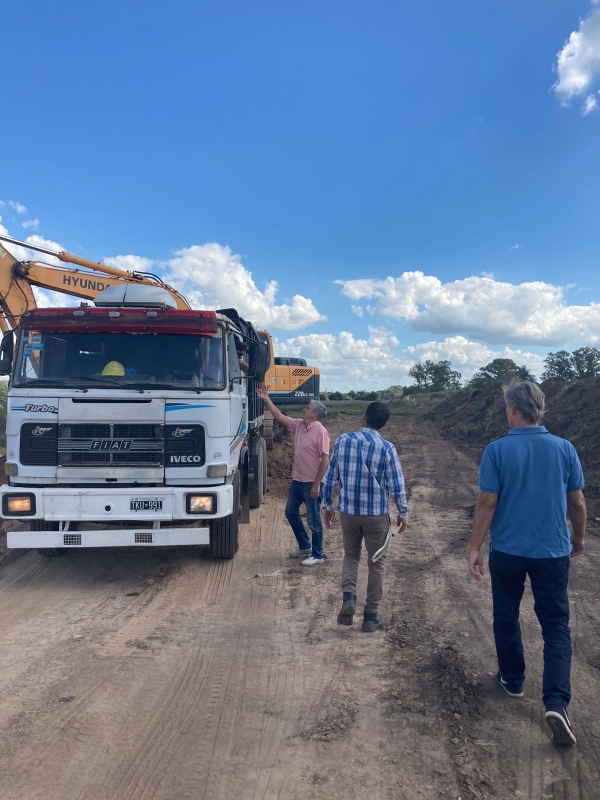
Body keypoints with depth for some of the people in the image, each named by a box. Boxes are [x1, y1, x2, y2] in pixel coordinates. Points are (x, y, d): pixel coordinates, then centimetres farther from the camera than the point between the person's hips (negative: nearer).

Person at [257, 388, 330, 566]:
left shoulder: (320, 431, -18)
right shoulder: (298, 425, 5)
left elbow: (325, 459, -20)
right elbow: (279, 416, 14)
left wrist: (316, 484, -21)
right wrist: (266, 399, 10)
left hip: (311, 483, -9)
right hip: (297, 481, 9)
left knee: (313, 520, 3)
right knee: (291, 512, 19)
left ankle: (317, 555, 17)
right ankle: (305, 546, 35)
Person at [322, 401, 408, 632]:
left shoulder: (342, 440, -5)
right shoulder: (387, 448, -12)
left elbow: (330, 477, 0)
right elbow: (396, 485, -8)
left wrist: (327, 505, 12)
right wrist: (403, 513, 7)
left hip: (347, 511, 2)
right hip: (376, 514, -2)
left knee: (351, 555, 22)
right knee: (376, 563, 13)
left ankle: (348, 597, 1)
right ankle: (371, 615, 20)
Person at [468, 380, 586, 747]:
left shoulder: (497, 450, -12)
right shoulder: (564, 448, -5)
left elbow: (487, 503, -13)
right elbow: (577, 502, 3)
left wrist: (475, 548, -5)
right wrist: (579, 537, 20)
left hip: (507, 551, -1)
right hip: (553, 552, 1)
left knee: (506, 617, 19)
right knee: (556, 625, 9)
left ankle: (513, 680, 34)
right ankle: (557, 701, -4)